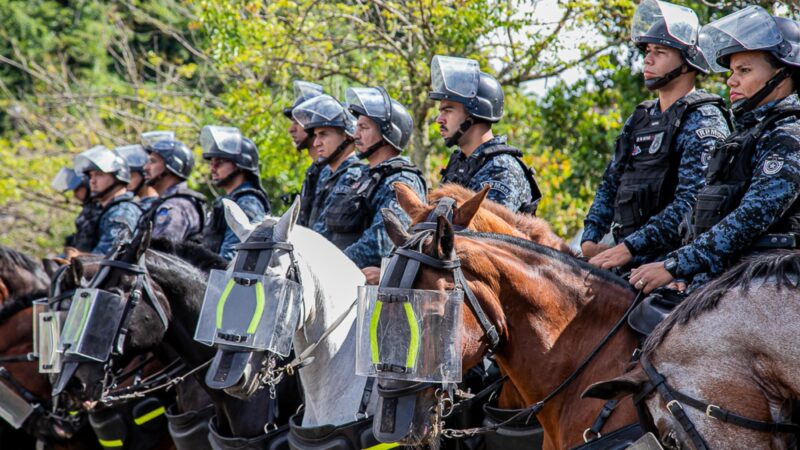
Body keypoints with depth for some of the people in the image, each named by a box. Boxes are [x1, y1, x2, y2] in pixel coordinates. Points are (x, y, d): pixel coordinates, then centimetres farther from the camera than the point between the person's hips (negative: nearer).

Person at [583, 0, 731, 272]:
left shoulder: (704, 120, -5)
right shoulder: (639, 119, 21)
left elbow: (692, 202, -16)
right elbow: (610, 186, 24)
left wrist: (629, 247, -21)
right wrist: (590, 240, 6)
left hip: (672, 258, -8)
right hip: (626, 255, 8)